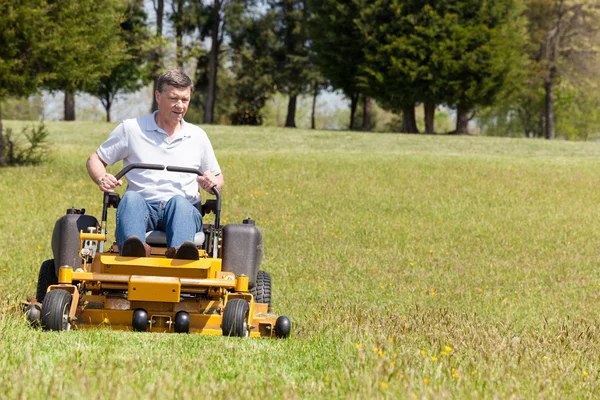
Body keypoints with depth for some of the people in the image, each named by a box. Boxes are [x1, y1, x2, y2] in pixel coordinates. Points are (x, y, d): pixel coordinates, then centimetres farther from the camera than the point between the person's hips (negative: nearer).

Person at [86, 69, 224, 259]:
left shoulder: (197, 136, 20)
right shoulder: (131, 128, 14)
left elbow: (219, 179, 27)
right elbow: (95, 160, 16)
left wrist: (213, 182, 0)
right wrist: (102, 178, -8)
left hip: (184, 208, 1)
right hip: (143, 207, -1)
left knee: (179, 201, -36)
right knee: (131, 198, -37)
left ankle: (179, 251, -68)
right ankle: (134, 249, -68)